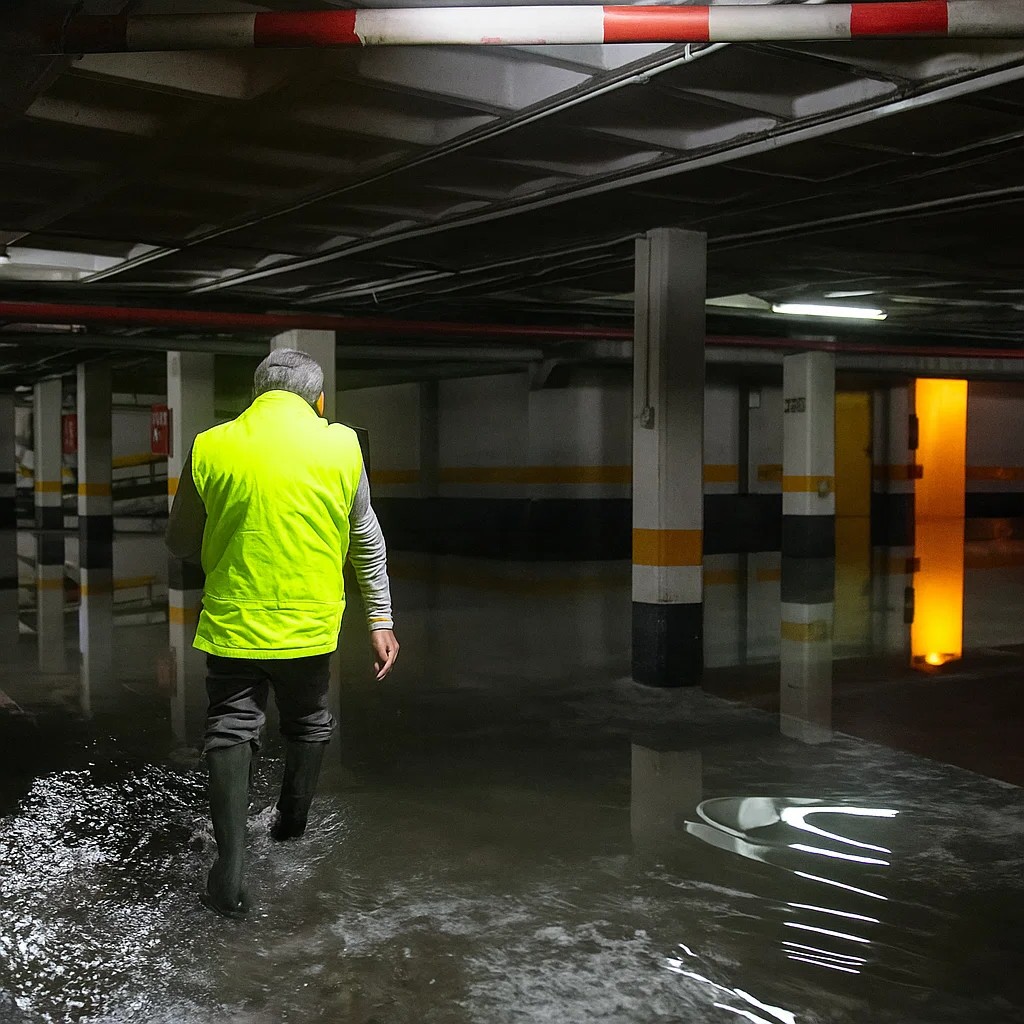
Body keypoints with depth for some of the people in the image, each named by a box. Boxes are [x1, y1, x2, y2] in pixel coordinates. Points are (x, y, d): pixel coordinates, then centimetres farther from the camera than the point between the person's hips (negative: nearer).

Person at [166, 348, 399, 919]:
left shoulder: (210, 447, -5)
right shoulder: (341, 445, -4)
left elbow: (181, 544, 5)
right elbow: (367, 541, 3)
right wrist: (381, 619, 11)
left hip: (233, 620, -1)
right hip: (311, 621, 1)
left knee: (232, 730, 6)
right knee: (308, 723, 22)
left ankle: (231, 867, -5)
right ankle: (293, 823, 42)